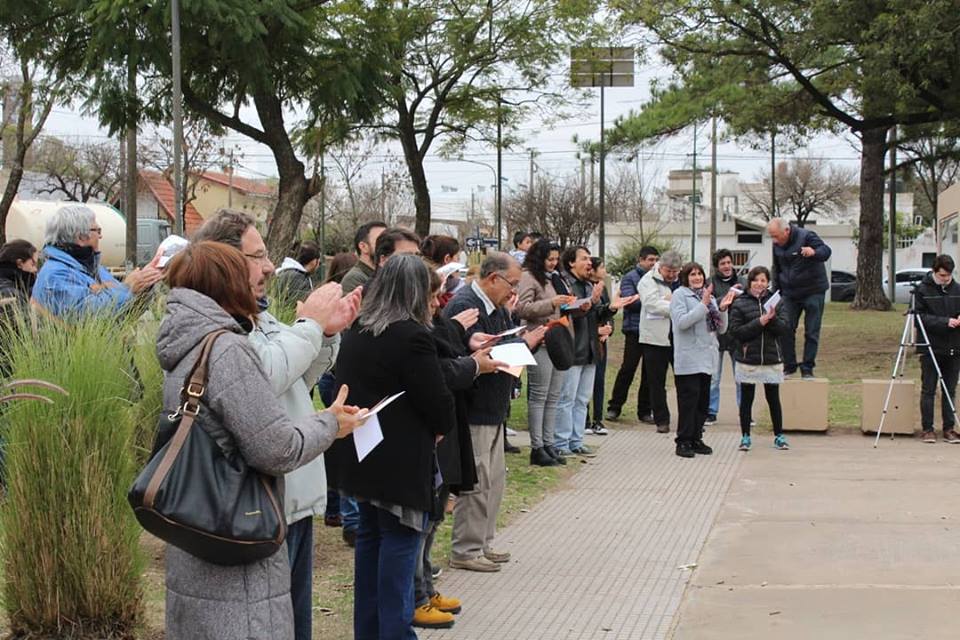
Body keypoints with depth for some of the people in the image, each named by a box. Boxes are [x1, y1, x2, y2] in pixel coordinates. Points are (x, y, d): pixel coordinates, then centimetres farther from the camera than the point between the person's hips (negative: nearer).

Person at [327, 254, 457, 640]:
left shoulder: (355, 333, 8)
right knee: (398, 549, -2)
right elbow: (439, 402, -18)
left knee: (370, 541, 17)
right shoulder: (412, 336, -18)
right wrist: (442, 427, 3)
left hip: (360, 456, 8)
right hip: (400, 461, -8)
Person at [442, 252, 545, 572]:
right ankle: (465, 551, 6)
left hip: (492, 409, 10)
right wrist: (523, 344, -20)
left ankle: (483, 543, 26)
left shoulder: (496, 307, 14)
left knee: (494, 479, 16)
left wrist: (531, 338, -4)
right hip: (473, 411, -10)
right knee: (476, 482, -4)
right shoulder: (464, 306, -19)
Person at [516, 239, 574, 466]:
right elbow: (523, 308, -13)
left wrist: (567, 304, 10)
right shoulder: (529, 277, -4)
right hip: (540, 343, -8)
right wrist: (552, 303, -19)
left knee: (553, 397, 8)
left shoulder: (552, 278, 21)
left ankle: (548, 443, 13)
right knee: (538, 396, -5)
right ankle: (537, 447, -2)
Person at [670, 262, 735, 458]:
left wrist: (722, 309, -2)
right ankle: (683, 442, -2)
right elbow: (681, 322, -17)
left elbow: (721, 329, 15)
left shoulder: (709, 296, 17)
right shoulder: (680, 295, -2)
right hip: (688, 359, -7)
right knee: (688, 399, -7)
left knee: (703, 401, 8)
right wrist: (703, 305, -20)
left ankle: (696, 439, 16)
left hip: (707, 358, 7)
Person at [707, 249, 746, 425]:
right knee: (713, 377, 2)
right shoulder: (711, 282, -3)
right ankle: (711, 412, 11)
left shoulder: (741, 282, 7)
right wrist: (729, 295, -24)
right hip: (716, 334, -3)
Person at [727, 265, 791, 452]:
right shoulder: (739, 304, -1)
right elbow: (734, 331, -9)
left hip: (771, 359, 1)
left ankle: (779, 436, 18)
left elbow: (786, 328, -1)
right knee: (746, 399, 6)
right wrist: (759, 322, -16)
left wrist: (772, 319, -20)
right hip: (748, 360, -1)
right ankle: (745, 436, 15)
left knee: (774, 399, 8)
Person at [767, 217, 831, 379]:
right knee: (785, 330, 0)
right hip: (789, 293, 5)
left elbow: (826, 252, -25)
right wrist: (775, 292, 13)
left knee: (811, 332, -1)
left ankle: (807, 369, 6)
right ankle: (789, 366, 12)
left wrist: (814, 252, -47)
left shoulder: (807, 236, -15)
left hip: (813, 292, -5)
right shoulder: (777, 245, 4)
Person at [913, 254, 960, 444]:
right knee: (928, 390, 2)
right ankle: (927, 429, 8)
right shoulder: (923, 290, -4)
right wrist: (944, 322, -20)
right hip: (930, 348, -3)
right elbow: (921, 317, -10)